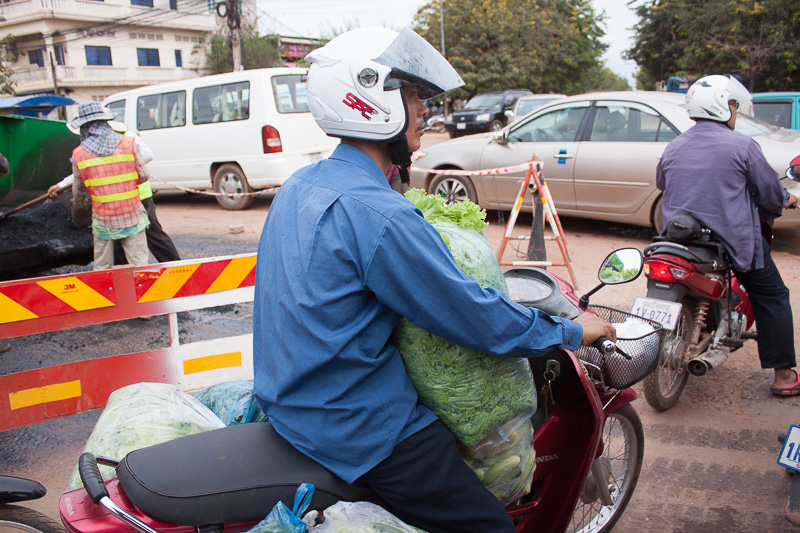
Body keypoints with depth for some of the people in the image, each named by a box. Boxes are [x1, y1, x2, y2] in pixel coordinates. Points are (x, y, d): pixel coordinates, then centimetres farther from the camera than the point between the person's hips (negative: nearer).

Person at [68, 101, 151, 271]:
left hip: (103, 220, 1)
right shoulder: (129, 144, -5)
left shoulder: (79, 154, -2)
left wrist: (80, 206, 31)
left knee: (102, 268, 12)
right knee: (140, 264, 4)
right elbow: (144, 176, -1)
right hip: (132, 217, 0)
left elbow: (78, 190, 9)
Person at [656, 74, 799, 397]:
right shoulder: (741, 146, -9)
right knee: (772, 298, 12)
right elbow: (770, 193, -3)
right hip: (734, 242, -5)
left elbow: (661, 184, 22)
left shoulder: (673, 148, 5)